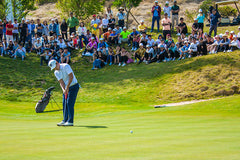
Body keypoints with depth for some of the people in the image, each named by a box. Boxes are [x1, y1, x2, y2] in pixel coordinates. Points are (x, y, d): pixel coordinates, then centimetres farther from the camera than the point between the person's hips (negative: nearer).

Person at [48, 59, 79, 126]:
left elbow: (71, 76, -23)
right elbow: (61, 82, -3)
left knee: (70, 103, -12)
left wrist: (67, 87, -25)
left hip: (73, 86, -7)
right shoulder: (56, 72, 4)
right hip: (66, 88, 7)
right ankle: (65, 120, 13)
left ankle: (70, 121, -11)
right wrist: (64, 90, -21)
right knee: (64, 104, 5)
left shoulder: (65, 66, -17)